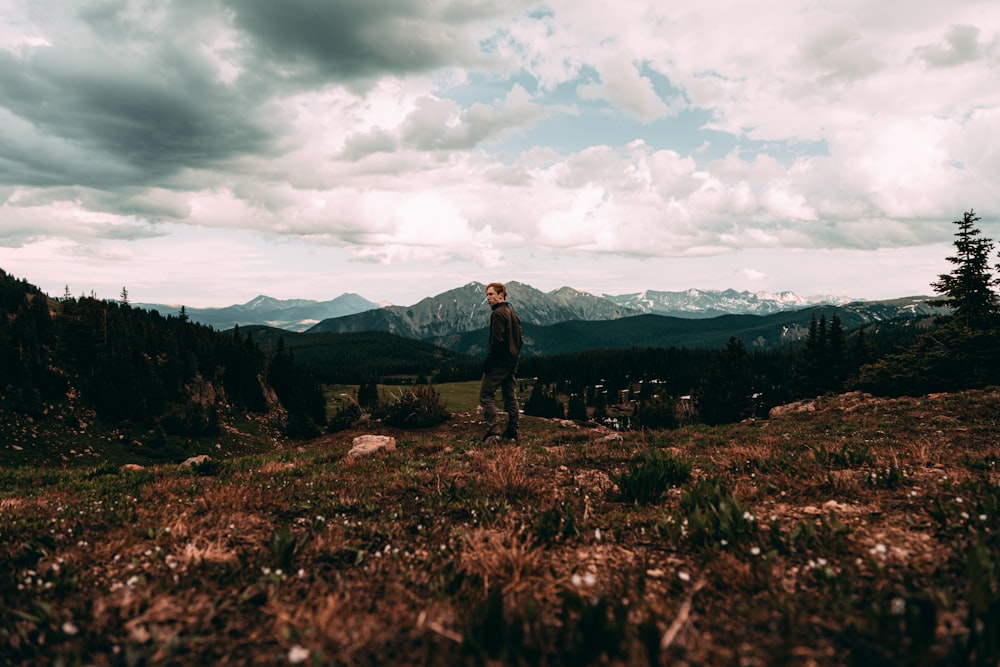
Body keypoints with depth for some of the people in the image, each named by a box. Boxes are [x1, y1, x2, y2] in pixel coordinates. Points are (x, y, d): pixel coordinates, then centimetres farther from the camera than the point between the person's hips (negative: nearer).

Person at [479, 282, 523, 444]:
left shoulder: (498, 314, -12)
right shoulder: (513, 314, 17)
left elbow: (497, 340, -20)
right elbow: (519, 340, 19)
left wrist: (487, 361, -16)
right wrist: (514, 357, 19)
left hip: (498, 363, -9)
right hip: (512, 363, 9)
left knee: (486, 395, -5)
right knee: (511, 397, 10)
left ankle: (493, 432, -13)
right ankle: (512, 433, 11)